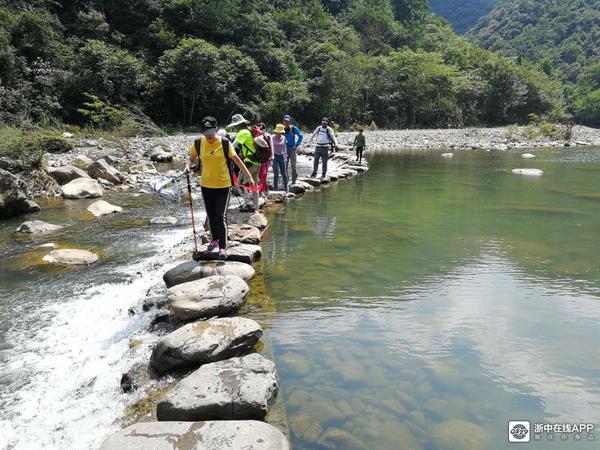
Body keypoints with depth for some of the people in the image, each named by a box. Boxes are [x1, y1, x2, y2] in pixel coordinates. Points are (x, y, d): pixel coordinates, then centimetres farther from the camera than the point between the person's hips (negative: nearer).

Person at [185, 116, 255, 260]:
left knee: (220, 216, -8)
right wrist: (188, 166, -14)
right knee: (211, 215, 16)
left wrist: (249, 176, -5)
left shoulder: (224, 142, -10)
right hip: (206, 184, 4)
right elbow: (192, 158, 9)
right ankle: (214, 239, 36)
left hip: (223, 184, -4)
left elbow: (236, 160, -5)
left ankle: (223, 246, 1)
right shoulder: (199, 143, -3)